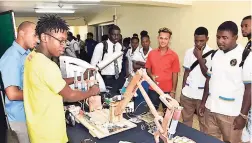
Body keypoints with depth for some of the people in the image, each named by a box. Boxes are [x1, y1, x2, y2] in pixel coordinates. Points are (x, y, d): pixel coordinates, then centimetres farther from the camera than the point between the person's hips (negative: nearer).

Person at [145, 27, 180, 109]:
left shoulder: (174, 56, -7)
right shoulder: (151, 53, 0)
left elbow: (175, 75, -4)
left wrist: (173, 91, -6)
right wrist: (151, 75, -12)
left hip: (167, 90, -2)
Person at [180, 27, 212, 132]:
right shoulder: (189, 52, 4)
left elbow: (208, 74, -12)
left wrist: (199, 57, -16)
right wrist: (182, 89, 9)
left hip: (203, 94, -3)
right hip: (187, 92, 4)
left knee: (204, 122, 8)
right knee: (186, 120, 15)